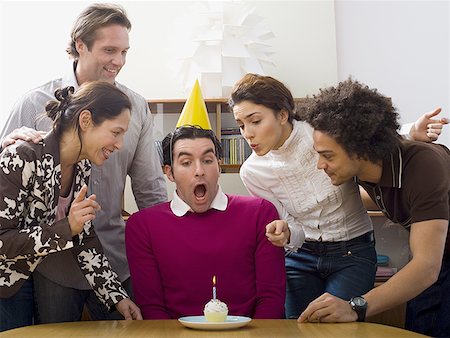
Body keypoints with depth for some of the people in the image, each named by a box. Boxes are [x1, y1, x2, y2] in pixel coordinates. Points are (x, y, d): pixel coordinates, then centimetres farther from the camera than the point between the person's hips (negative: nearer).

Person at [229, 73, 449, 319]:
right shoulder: (252, 172, -9)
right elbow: (294, 230, -1)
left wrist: (413, 134, -25)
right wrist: (285, 233, -25)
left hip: (353, 255, -2)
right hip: (300, 258, 3)